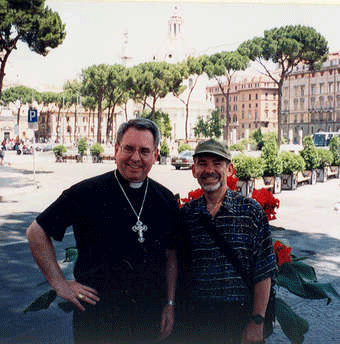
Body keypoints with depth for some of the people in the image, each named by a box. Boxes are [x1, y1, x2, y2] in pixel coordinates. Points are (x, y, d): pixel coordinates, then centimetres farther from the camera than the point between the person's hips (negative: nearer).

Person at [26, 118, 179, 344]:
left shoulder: (165, 199, 3)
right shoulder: (87, 193, -10)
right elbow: (37, 232, -5)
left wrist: (170, 303, 7)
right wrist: (60, 284, -7)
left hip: (150, 317, 4)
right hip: (98, 315, -3)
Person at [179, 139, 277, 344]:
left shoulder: (251, 211, -5)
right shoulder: (186, 214, 2)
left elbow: (264, 271, -6)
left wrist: (257, 321, -10)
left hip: (241, 315, -2)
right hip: (197, 317, 2)